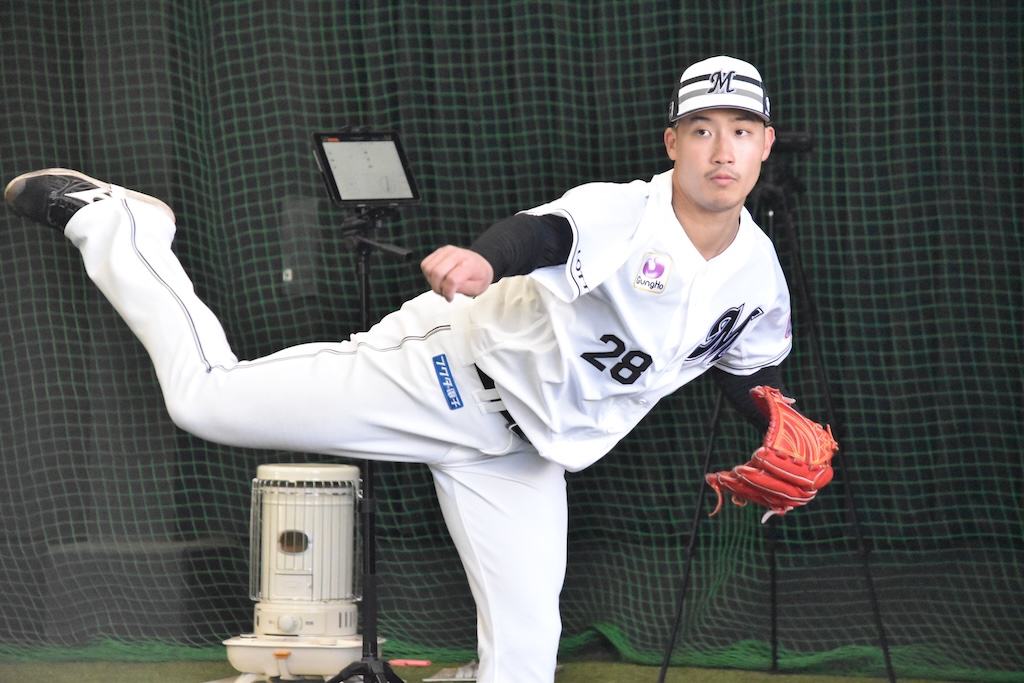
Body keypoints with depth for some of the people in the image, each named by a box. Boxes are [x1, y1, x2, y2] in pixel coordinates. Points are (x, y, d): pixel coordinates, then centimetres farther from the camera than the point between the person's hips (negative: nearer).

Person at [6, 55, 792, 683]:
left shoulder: (757, 277, -2)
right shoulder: (619, 212, -22)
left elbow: (749, 375, 16)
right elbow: (542, 233, -43)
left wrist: (778, 418, -6)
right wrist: (485, 262, -66)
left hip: (522, 454, 5)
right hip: (448, 369, -5)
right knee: (207, 398, -7)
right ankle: (106, 217, 15)